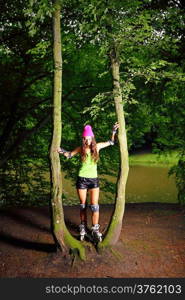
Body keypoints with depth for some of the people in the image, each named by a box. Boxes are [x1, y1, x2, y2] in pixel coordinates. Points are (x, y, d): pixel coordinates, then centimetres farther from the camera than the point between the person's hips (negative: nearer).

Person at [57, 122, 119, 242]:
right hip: (82, 179, 0)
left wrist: (114, 131, 5)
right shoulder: (81, 148, -2)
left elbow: (111, 142, 14)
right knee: (83, 205, 8)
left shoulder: (97, 146, 0)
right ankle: (83, 228, 22)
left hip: (94, 179, 0)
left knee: (95, 206, -5)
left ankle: (95, 229, 8)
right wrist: (62, 151, -6)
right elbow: (69, 155, 11)